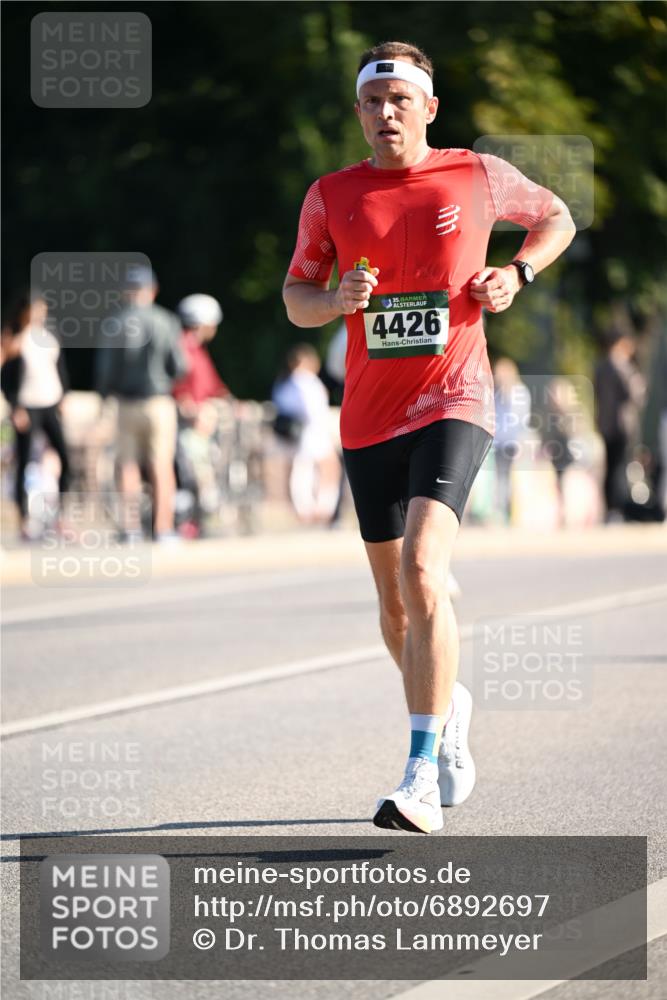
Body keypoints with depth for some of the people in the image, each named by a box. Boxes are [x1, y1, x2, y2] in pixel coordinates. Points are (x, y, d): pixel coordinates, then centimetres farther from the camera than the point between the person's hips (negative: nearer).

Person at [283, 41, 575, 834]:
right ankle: (449, 707, 42)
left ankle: (422, 780, -23)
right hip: (369, 417, 4)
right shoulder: (332, 196, 6)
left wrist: (517, 274, 0)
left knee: (420, 570, -23)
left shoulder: (477, 176, 1)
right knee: (396, 602, 11)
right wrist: (337, 299, -10)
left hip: (452, 403, -4)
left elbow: (555, 217, 19)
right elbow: (295, 298, 12)